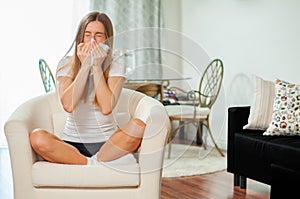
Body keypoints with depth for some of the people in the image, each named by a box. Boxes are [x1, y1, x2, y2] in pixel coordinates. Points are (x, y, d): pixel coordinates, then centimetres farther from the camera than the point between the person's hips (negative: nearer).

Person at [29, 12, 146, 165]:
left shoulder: (116, 65, 0)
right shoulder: (66, 64, 2)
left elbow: (107, 108, -16)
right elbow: (68, 105, -17)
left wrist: (96, 66, -13)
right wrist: (85, 66, -14)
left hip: (107, 142, 0)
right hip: (73, 143, 1)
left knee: (138, 126, -29)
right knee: (37, 137, -29)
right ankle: (103, 164, -23)